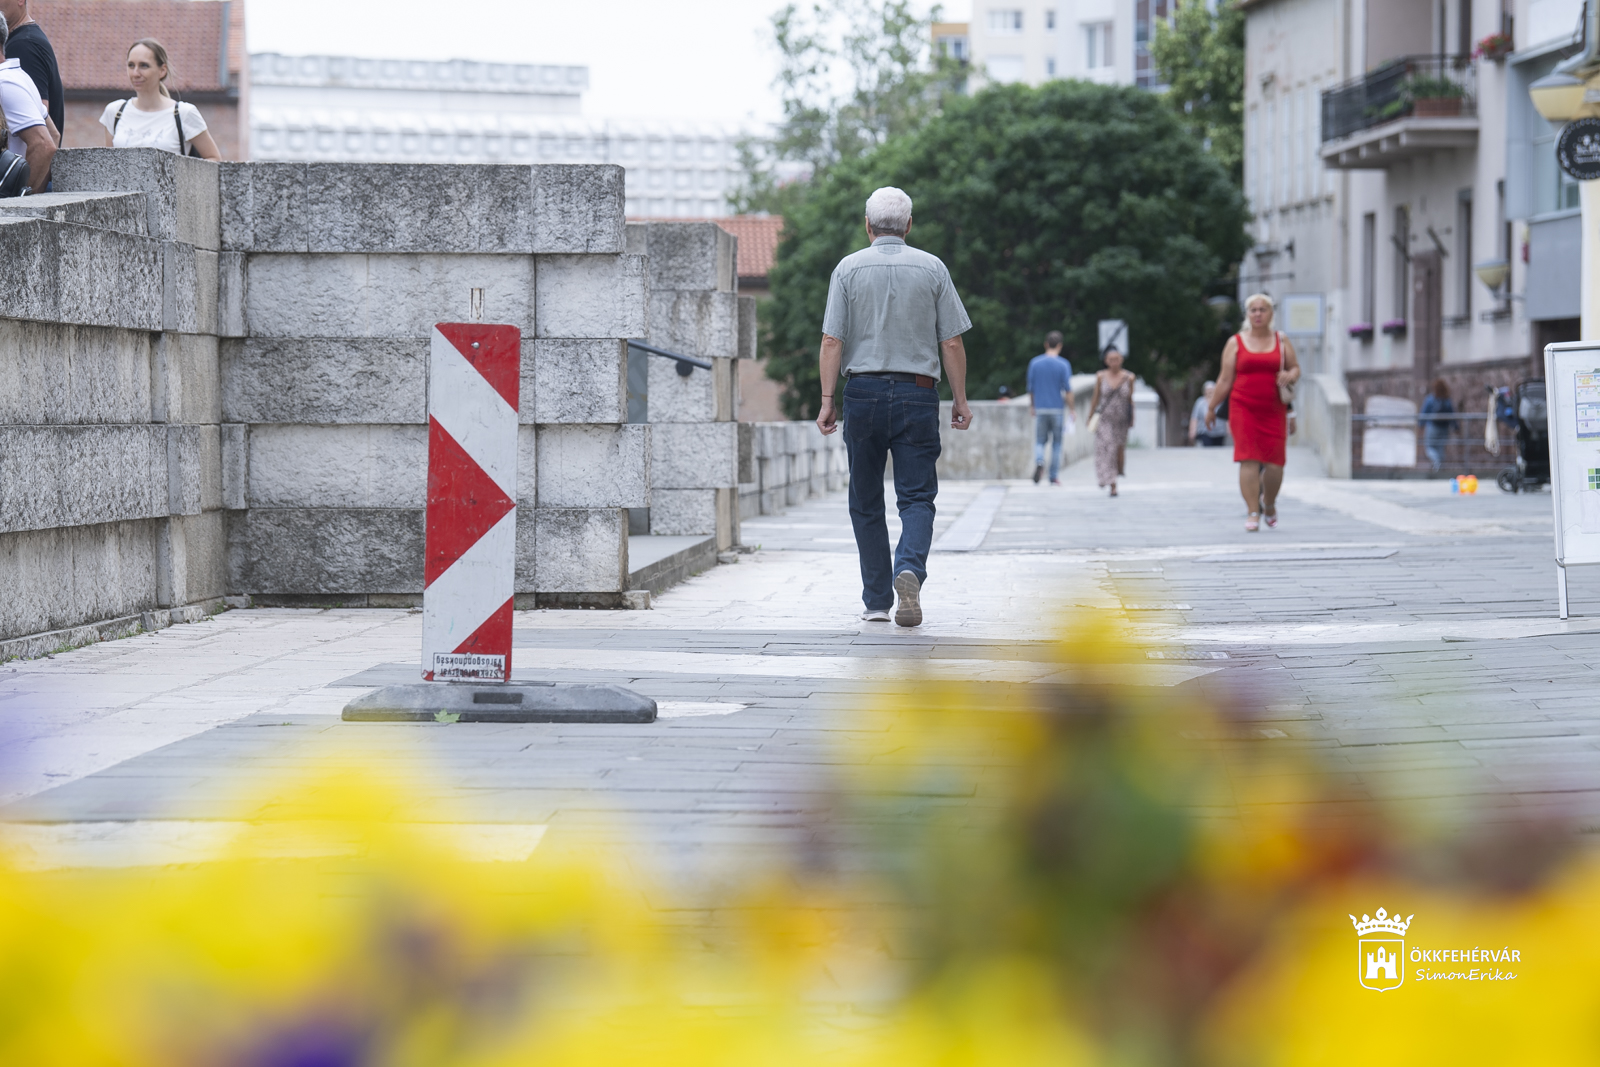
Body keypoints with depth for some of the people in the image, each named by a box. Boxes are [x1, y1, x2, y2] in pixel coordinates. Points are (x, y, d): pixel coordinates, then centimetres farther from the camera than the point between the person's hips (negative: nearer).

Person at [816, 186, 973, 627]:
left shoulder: (849, 268, 2)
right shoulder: (932, 268, 3)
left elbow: (832, 342, -4)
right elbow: (952, 343, 1)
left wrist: (827, 400, -1)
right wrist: (960, 400, 7)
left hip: (863, 392, 0)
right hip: (917, 393, 0)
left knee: (866, 504, 10)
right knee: (917, 496, 0)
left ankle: (876, 600, 11)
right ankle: (910, 568, -27)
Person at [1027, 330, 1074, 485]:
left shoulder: (1034, 363, 1)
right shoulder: (1063, 365, -6)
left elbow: (1031, 388, 5)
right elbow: (1068, 390, -7)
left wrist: (1031, 406, 18)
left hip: (1040, 409, 1)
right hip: (1058, 408, -1)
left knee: (1040, 441, 8)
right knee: (1056, 443, 8)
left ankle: (1039, 462, -22)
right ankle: (1053, 477, 9)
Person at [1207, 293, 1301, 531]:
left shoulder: (1282, 341, 11)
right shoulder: (1235, 342, 7)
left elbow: (1295, 368, 16)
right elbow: (1225, 380, 9)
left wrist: (1290, 376, -7)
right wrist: (1211, 407, 9)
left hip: (1274, 410, 1)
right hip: (1243, 408, -1)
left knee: (1275, 464, -2)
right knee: (1248, 461, -11)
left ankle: (1269, 504, 25)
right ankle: (1253, 512, -9)